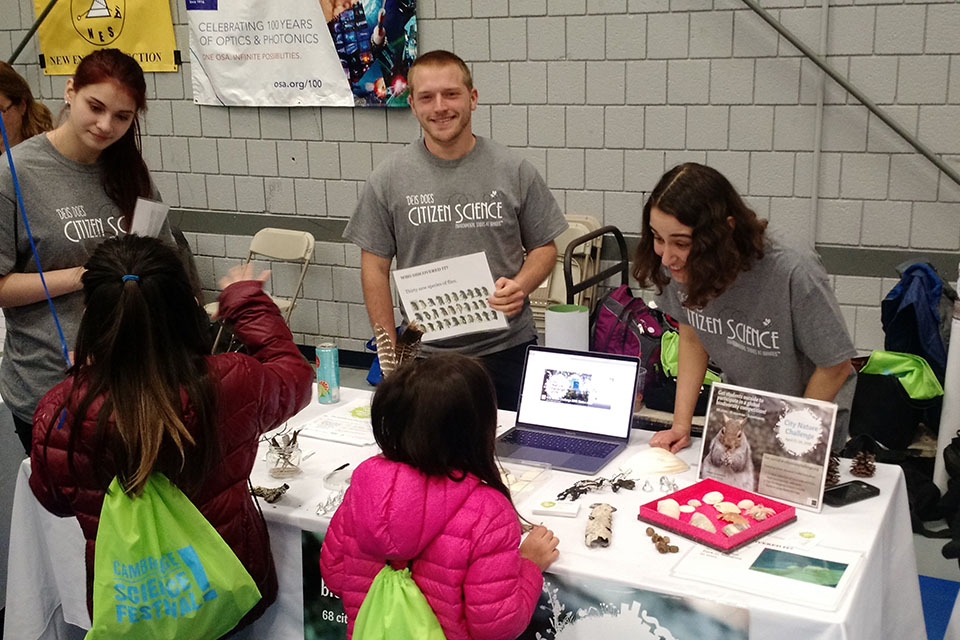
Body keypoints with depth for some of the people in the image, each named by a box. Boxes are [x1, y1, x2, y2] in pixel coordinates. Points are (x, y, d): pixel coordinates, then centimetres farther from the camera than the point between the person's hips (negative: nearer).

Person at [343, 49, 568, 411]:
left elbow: (544, 247, 8)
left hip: (507, 349, 1)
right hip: (423, 352, 0)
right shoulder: (389, 178, 0)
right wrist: (390, 351, -1)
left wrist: (520, 286, -13)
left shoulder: (514, 171, 0)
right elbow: (375, 267, 3)